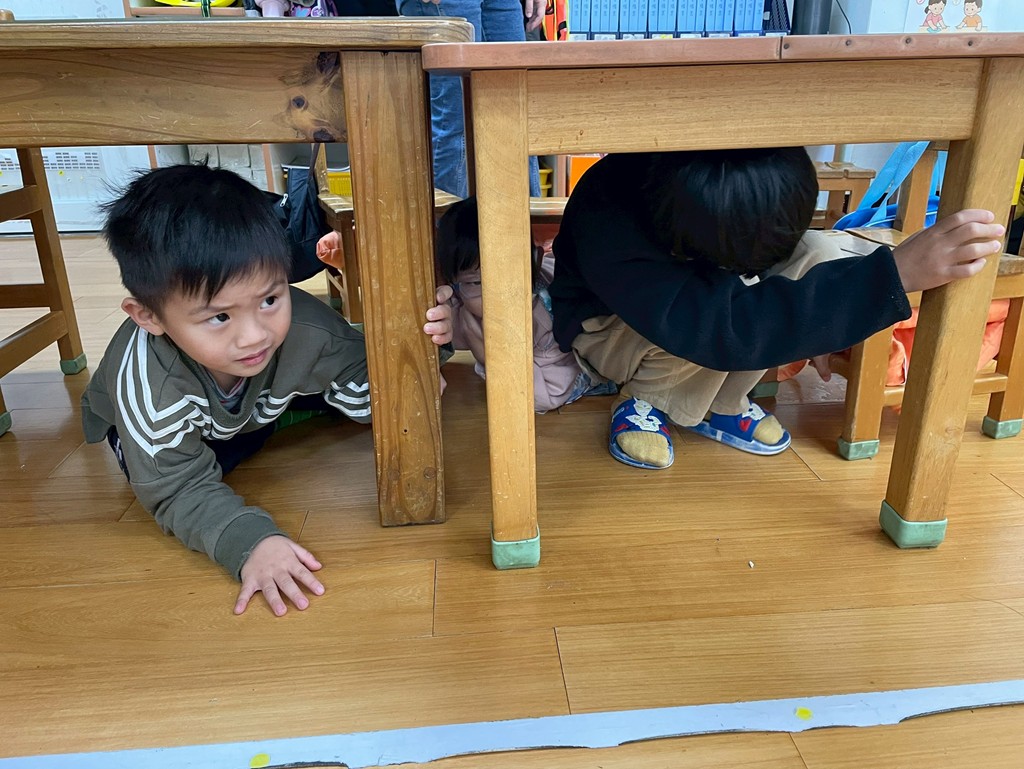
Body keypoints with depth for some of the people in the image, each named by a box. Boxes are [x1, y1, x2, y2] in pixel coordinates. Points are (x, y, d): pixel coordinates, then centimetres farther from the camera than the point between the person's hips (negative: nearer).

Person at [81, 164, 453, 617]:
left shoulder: (306, 328, -38)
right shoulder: (143, 381, -45)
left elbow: (369, 393, -24)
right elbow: (179, 489, -38)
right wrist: (249, 541, -56)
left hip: (259, 405, 1)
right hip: (163, 423, 0)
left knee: (344, 387, -11)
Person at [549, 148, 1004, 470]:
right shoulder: (608, 228, -41)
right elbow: (720, 324, -49)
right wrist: (895, 273, -52)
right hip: (609, 327, -5)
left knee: (818, 257, -20)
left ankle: (719, 405, -6)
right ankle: (644, 399, -7)